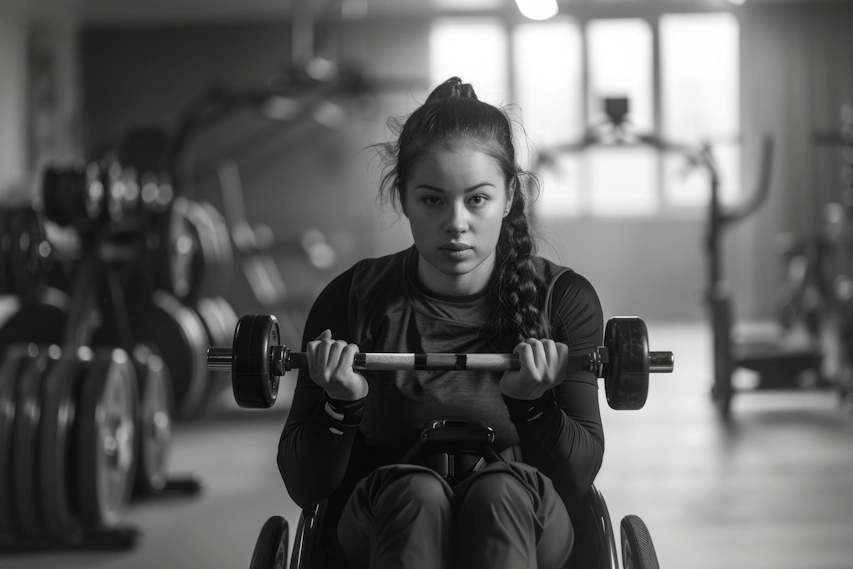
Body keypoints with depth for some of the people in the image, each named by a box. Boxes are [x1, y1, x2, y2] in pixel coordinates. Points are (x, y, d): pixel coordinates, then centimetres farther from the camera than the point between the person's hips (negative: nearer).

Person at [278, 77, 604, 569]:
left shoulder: (563, 301, -2)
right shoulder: (353, 302, -2)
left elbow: (577, 479, -4)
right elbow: (305, 487, 1)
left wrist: (534, 403, -23)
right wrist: (342, 404, -19)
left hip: (520, 527, 0)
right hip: (384, 528, 0)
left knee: (499, 490, -35)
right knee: (415, 492, -35)